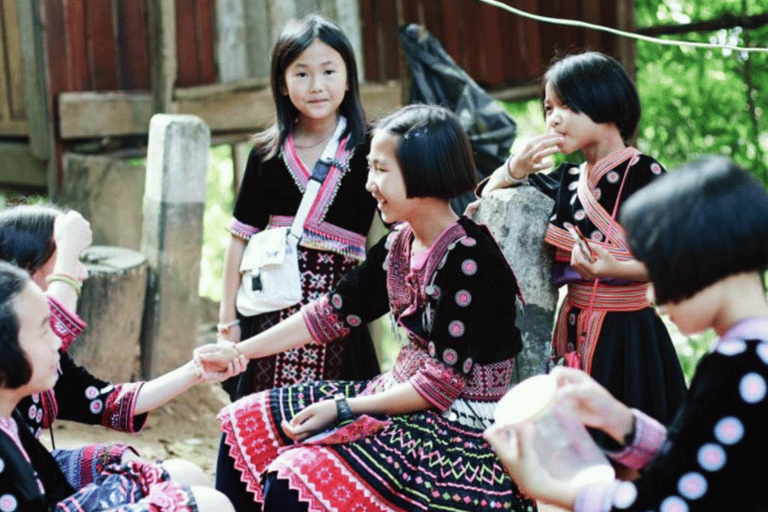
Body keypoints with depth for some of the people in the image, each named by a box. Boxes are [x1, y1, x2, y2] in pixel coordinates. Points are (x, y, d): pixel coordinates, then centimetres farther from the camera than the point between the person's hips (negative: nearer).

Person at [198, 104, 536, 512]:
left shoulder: (467, 260, -21)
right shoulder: (398, 246, 5)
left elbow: (441, 385, -22)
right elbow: (332, 312, 12)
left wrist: (341, 409, -18)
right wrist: (237, 352, 10)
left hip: (459, 429, -10)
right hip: (402, 394, 10)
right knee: (245, 422, 10)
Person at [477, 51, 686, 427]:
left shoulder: (644, 174, -10)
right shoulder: (567, 180, 9)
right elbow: (487, 200, 15)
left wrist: (613, 269, -28)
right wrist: (516, 169, -4)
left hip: (627, 332, -6)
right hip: (576, 329, 6)